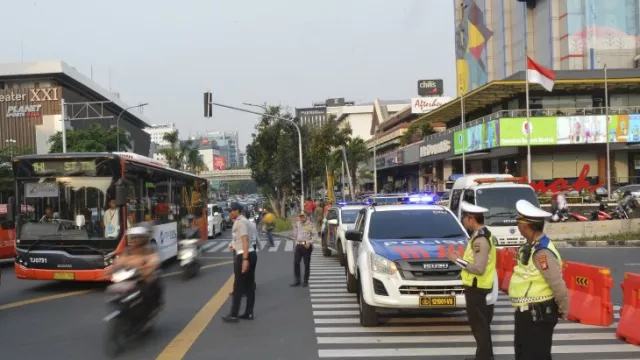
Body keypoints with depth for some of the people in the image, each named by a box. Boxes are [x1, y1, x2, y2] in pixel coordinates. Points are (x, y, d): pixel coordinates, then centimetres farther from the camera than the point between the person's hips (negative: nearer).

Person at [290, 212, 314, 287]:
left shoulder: (310, 225, -6)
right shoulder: (297, 224, 10)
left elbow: (314, 236, -8)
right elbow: (295, 235, 19)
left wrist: (309, 242, -17)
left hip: (307, 246, -4)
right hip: (298, 245, 4)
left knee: (307, 264, 4)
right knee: (296, 262, 1)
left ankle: (306, 281, 14)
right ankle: (297, 280, 13)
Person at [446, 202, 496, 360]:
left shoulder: (480, 239, -22)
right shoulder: (484, 234, 11)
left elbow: (479, 268, -26)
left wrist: (458, 260, -19)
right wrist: (462, 259, 9)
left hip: (477, 288, -10)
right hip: (481, 286, 10)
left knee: (479, 326, -2)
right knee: (482, 324, 19)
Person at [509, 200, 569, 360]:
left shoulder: (541, 252, -24)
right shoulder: (531, 246, 6)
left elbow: (559, 286, -23)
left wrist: (563, 310, -8)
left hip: (538, 316, -10)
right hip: (526, 314, 10)